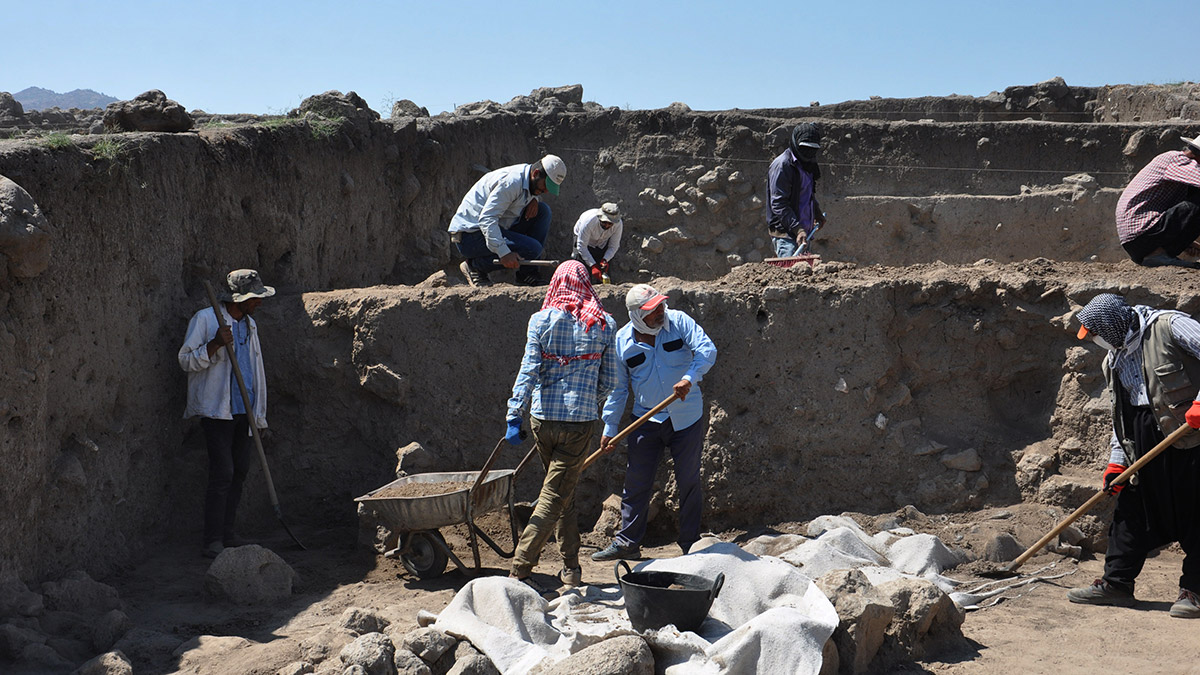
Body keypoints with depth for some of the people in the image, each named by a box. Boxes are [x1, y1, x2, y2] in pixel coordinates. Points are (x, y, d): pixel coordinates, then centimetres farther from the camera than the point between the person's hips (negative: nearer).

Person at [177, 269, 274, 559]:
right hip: (216, 409, -7)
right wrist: (216, 343, -25)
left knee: (240, 471, 8)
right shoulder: (205, 319, -5)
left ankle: (227, 532, 20)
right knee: (222, 472, -12)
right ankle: (213, 541, -7)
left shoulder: (250, 325, 17)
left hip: (243, 410, 7)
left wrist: (258, 414, 21)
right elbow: (186, 360, -9)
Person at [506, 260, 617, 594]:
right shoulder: (603, 325, 1)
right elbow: (609, 381, 5)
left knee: (563, 491, 19)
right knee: (555, 496, 1)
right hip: (581, 420, -1)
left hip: (543, 418, 2)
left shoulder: (541, 320, -2)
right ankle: (520, 569, -6)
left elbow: (528, 371, -8)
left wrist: (514, 414, -8)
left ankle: (571, 564, 25)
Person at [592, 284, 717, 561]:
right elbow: (617, 387, 5)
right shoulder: (622, 340, -2)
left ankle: (691, 545, 16)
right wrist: (609, 428, 5)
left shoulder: (678, 321, -7)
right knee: (636, 481, 1)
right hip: (646, 421, 1)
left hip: (687, 416, -1)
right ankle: (627, 542, 12)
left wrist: (689, 377, -34)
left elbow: (707, 350, -17)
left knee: (689, 481, 5)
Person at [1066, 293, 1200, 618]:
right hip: (1140, 440, 7)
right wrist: (1116, 460, 12)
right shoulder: (1114, 361, 15)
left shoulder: (1168, 326, -7)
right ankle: (1116, 583, 13)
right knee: (1131, 509, 7)